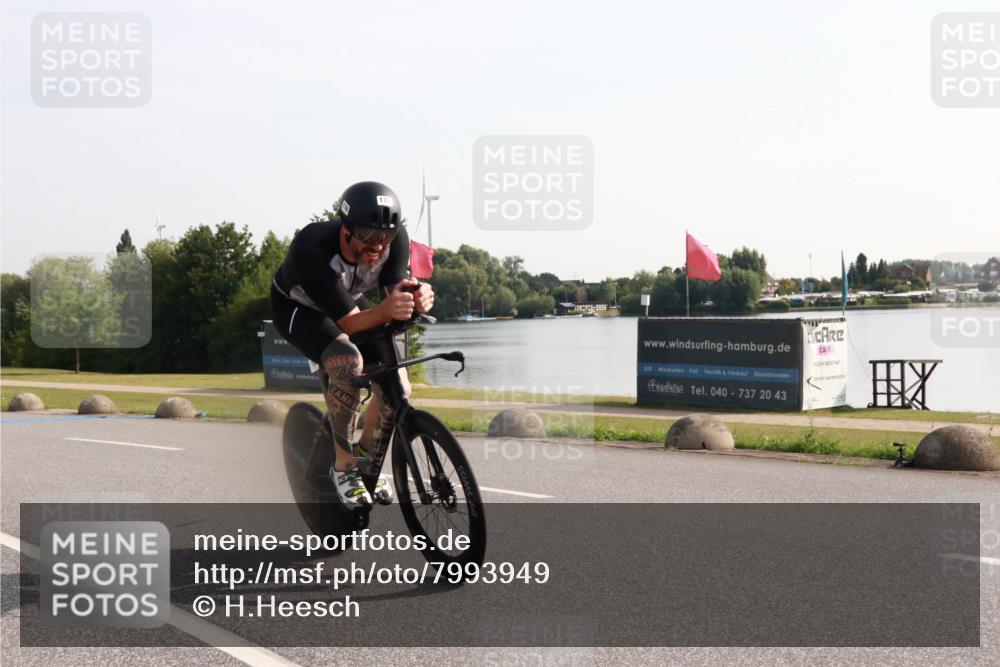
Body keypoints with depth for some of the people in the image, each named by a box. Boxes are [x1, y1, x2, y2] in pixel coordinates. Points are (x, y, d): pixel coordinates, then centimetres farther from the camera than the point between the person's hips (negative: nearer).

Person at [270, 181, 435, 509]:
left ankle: (365, 455, 16)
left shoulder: (395, 238, -27)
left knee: (397, 386, -12)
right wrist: (385, 310, -60)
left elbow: (394, 291, -29)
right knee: (349, 362, -34)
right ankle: (343, 465, -16)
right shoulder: (312, 248, -40)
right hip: (297, 307, -5)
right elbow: (349, 322, -39)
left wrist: (417, 299, -53)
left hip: (349, 300, 5)